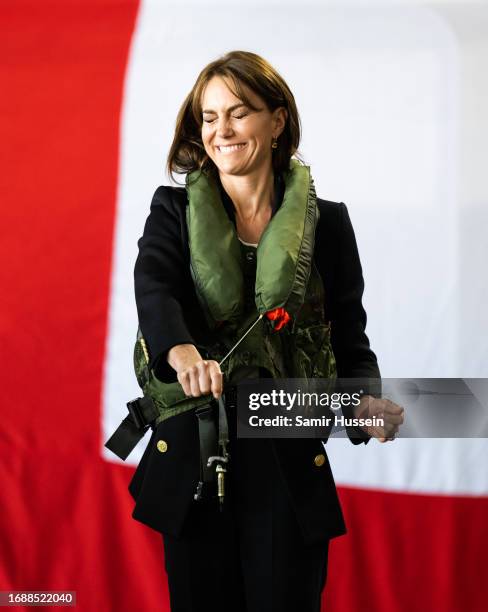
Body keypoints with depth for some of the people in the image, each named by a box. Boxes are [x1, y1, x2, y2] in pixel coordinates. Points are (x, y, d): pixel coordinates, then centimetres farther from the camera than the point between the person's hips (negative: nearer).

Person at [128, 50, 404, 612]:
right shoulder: (173, 209, 3)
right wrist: (182, 352, -39)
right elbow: (153, 287, -17)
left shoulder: (327, 222, 3)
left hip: (290, 466, 0)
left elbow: (350, 336, 4)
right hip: (191, 460, 1)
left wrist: (366, 403, -18)